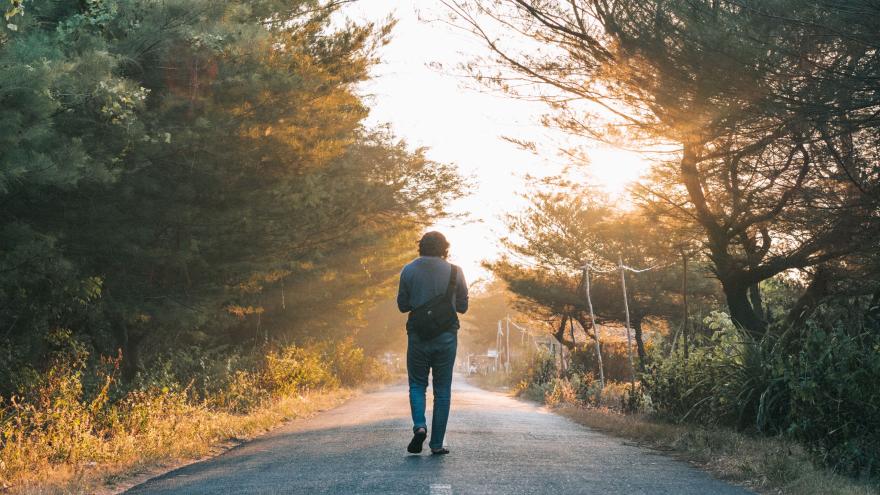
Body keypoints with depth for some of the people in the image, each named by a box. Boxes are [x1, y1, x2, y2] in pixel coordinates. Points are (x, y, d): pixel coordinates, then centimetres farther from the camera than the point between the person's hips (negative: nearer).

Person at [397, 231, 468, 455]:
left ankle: (419, 425, -12)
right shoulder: (454, 271, -3)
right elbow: (463, 306, 4)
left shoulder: (409, 271, -2)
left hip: (418, 336, 0)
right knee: (442, 390, 7)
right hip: (446, 336, 0)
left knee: (417, 384, 13)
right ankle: (437, 443, 6)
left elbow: (403, 305, 4)